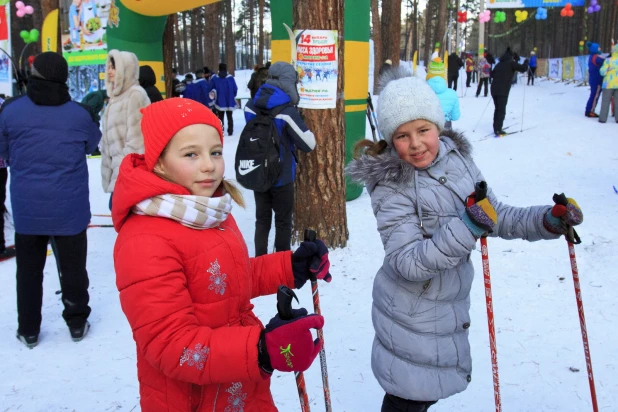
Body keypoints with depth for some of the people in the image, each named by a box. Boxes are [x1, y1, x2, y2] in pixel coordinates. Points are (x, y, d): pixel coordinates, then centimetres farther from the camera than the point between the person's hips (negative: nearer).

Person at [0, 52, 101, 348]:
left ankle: (28, 329, 26)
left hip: (27, 208, 0)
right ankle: (77, 323, 27)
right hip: (70, 207, 0)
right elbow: (92, 145, 11)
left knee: (29, 269, 16)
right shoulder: (81, 113, -8)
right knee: (73, 267, 15)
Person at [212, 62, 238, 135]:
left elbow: (212, 89, -1)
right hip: (230, 102, 0)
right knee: (230, 117, 12)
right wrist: (233, 96, 12)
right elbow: (235, 89, -5)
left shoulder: (214, 78, -6)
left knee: (220, 117, 8)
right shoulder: (230, 77, -8)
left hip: (220, 101, 0)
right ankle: (230, 131, 11)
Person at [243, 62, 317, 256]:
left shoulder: (251, 106, -1)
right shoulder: (287, 111, -21)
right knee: (283, 221, 10)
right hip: (282, 176, -5)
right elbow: (309, 144, -18)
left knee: (262, 219, 16)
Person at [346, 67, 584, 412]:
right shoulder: (390, 187, -21)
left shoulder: (457, 158, -4)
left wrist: (547, 220, -8)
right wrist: (465, 228, -36)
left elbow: (497, 217, 6)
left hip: (451, 310, 6)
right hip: (411, 316, -6)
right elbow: (407, 264, -28)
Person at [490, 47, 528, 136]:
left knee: (497, 109, 16)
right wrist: (526, 62, 13)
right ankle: (498, 130, -7)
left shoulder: (499, 64, 17)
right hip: (503, 91, -6)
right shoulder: (511, 63, -1)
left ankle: (496, 128, 20)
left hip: (494, 89, 6)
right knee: (501, 111, -3)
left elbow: (492, 74, 25)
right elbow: (523, 69, -6)